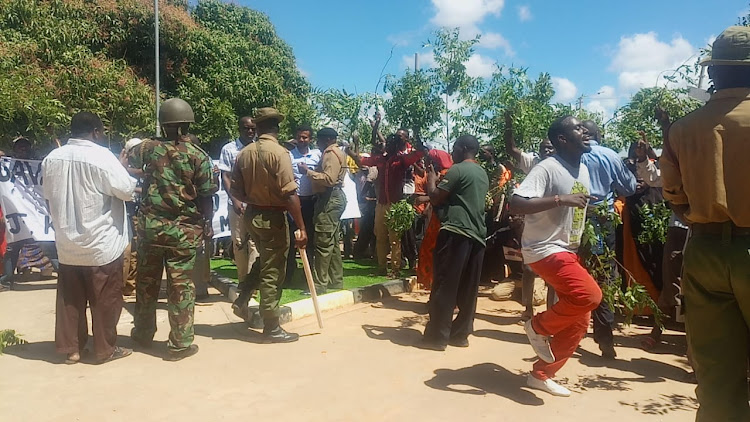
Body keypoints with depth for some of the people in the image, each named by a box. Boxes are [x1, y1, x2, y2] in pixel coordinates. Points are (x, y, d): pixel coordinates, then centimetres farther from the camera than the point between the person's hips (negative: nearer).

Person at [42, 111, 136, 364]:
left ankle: (71, 348, 25)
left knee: (69, 299, 15)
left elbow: (49, 196, 14)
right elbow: (128, 191, -15)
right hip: (101, 244, -6)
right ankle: (106, 349, 18)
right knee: (105, 300, 8)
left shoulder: (51, 159, 3)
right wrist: (124, 166, 1)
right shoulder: (102, 157, -17)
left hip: (66, 243, 6)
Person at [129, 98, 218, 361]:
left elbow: (130, 157, 23)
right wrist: (208, 224, 8)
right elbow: (206, 196, -6)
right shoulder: (198, 155, -7)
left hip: (150, 226, 3)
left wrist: (133, 145, 44)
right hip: (184, 230, -3)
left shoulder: (149, 148, 0)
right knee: (181, 285, 3)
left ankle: (143, 333, 34)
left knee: (146, 281, 17)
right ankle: (180, 343, 8)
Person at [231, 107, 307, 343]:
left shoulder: (244, 153, 3)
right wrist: (301, 227, -20)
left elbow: (236, 191, 6)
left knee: (264, 263, 28)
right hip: (273, 218, -7)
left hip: (252, 216, 7)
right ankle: (272, 328, 11)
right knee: (273, 272, 2)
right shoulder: (278, 152, -17)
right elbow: (290, 194, -23)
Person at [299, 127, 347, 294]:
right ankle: (336, 281, 19)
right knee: (333, 243, 13)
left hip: (329, 199, -11)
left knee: (323, 243, -9)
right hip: (334, 197, 11)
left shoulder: (331, 154, -11)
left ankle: (320, 285, -6)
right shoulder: (337, 153, 22)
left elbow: (329, 179, -24)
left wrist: (308, 172, -19)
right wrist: (312, 171, 16)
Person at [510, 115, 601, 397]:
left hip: (568, 251, 9)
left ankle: (541, 375, 21)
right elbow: (515, 205, -27)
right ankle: (539, 326, 1)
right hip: (544, 249, -9)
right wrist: (560, 199, -31)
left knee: (579, 321, 7)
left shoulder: (583, 170, 11)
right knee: (589, 295, -25)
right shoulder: (547, 168, -16)